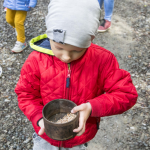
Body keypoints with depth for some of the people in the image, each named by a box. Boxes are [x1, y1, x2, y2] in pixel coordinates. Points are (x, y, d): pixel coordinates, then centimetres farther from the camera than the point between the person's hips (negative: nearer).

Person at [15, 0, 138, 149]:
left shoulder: (102, 60, -24)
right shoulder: (37, 60, -22)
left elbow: (126, 94, -20)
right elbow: (26, 94, -9)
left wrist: (92, 107, -34)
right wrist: (40, 118, -27)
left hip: (80, 136, 0)